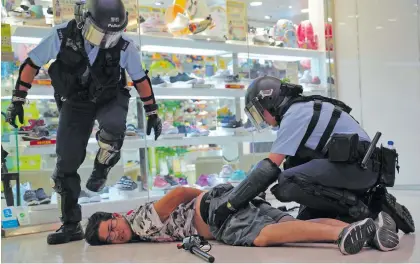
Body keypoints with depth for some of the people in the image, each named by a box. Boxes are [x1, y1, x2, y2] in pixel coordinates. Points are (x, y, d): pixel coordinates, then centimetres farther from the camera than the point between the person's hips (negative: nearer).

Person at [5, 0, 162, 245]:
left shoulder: (124, 46, -20)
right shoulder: (62, 35, -22)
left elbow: (140, 79, -4)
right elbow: (31, 64, -10)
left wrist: (152, 113, 0)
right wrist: (18, 100, -11)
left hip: (110, 99, -1)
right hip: (75, 102, 1)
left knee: (113, 125, -37)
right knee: (66, 164, -3)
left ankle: (102, 167, -3)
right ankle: (71, 225, 13)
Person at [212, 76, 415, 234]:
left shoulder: (295, 114, -10)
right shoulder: (302, 110, 20)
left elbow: (269, 168, -15)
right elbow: (295, 166, 23)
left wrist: (231, 203, -11)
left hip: (357, 165, -10)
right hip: (361, 166, 10)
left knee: (285, 184, -21)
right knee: (305, 220, 6)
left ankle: (358, 208, -13)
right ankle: (371, 203, 7)